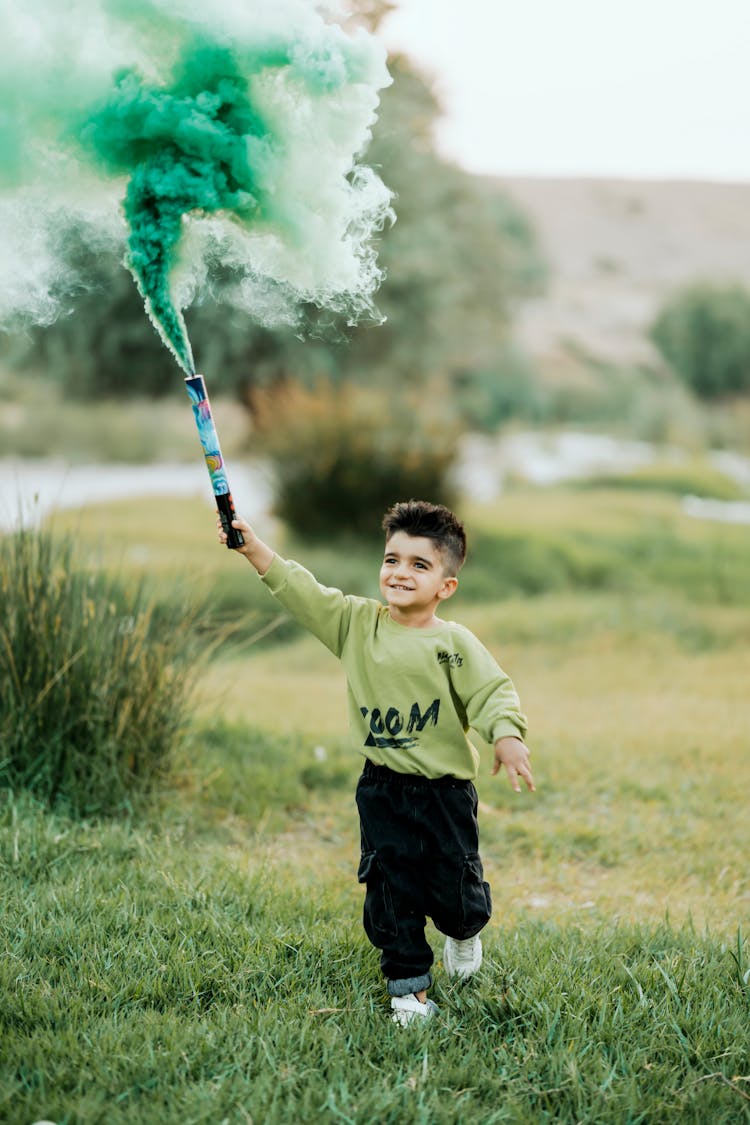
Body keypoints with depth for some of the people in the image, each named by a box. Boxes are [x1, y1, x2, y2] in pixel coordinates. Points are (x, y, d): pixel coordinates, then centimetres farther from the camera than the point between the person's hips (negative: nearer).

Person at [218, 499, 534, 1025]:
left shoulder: (454, 644, -10)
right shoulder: (357, 622, 0)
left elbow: (492, 691, -15)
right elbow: (300, 589, -5)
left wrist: (507, 735, -33)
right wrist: (252, 546, -15)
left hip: (446, 792, -2)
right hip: (383, 790, 3)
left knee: (455, 893, 7)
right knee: (390, 892, 4)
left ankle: (464, 933, 42)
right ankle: (409, 986, 18)